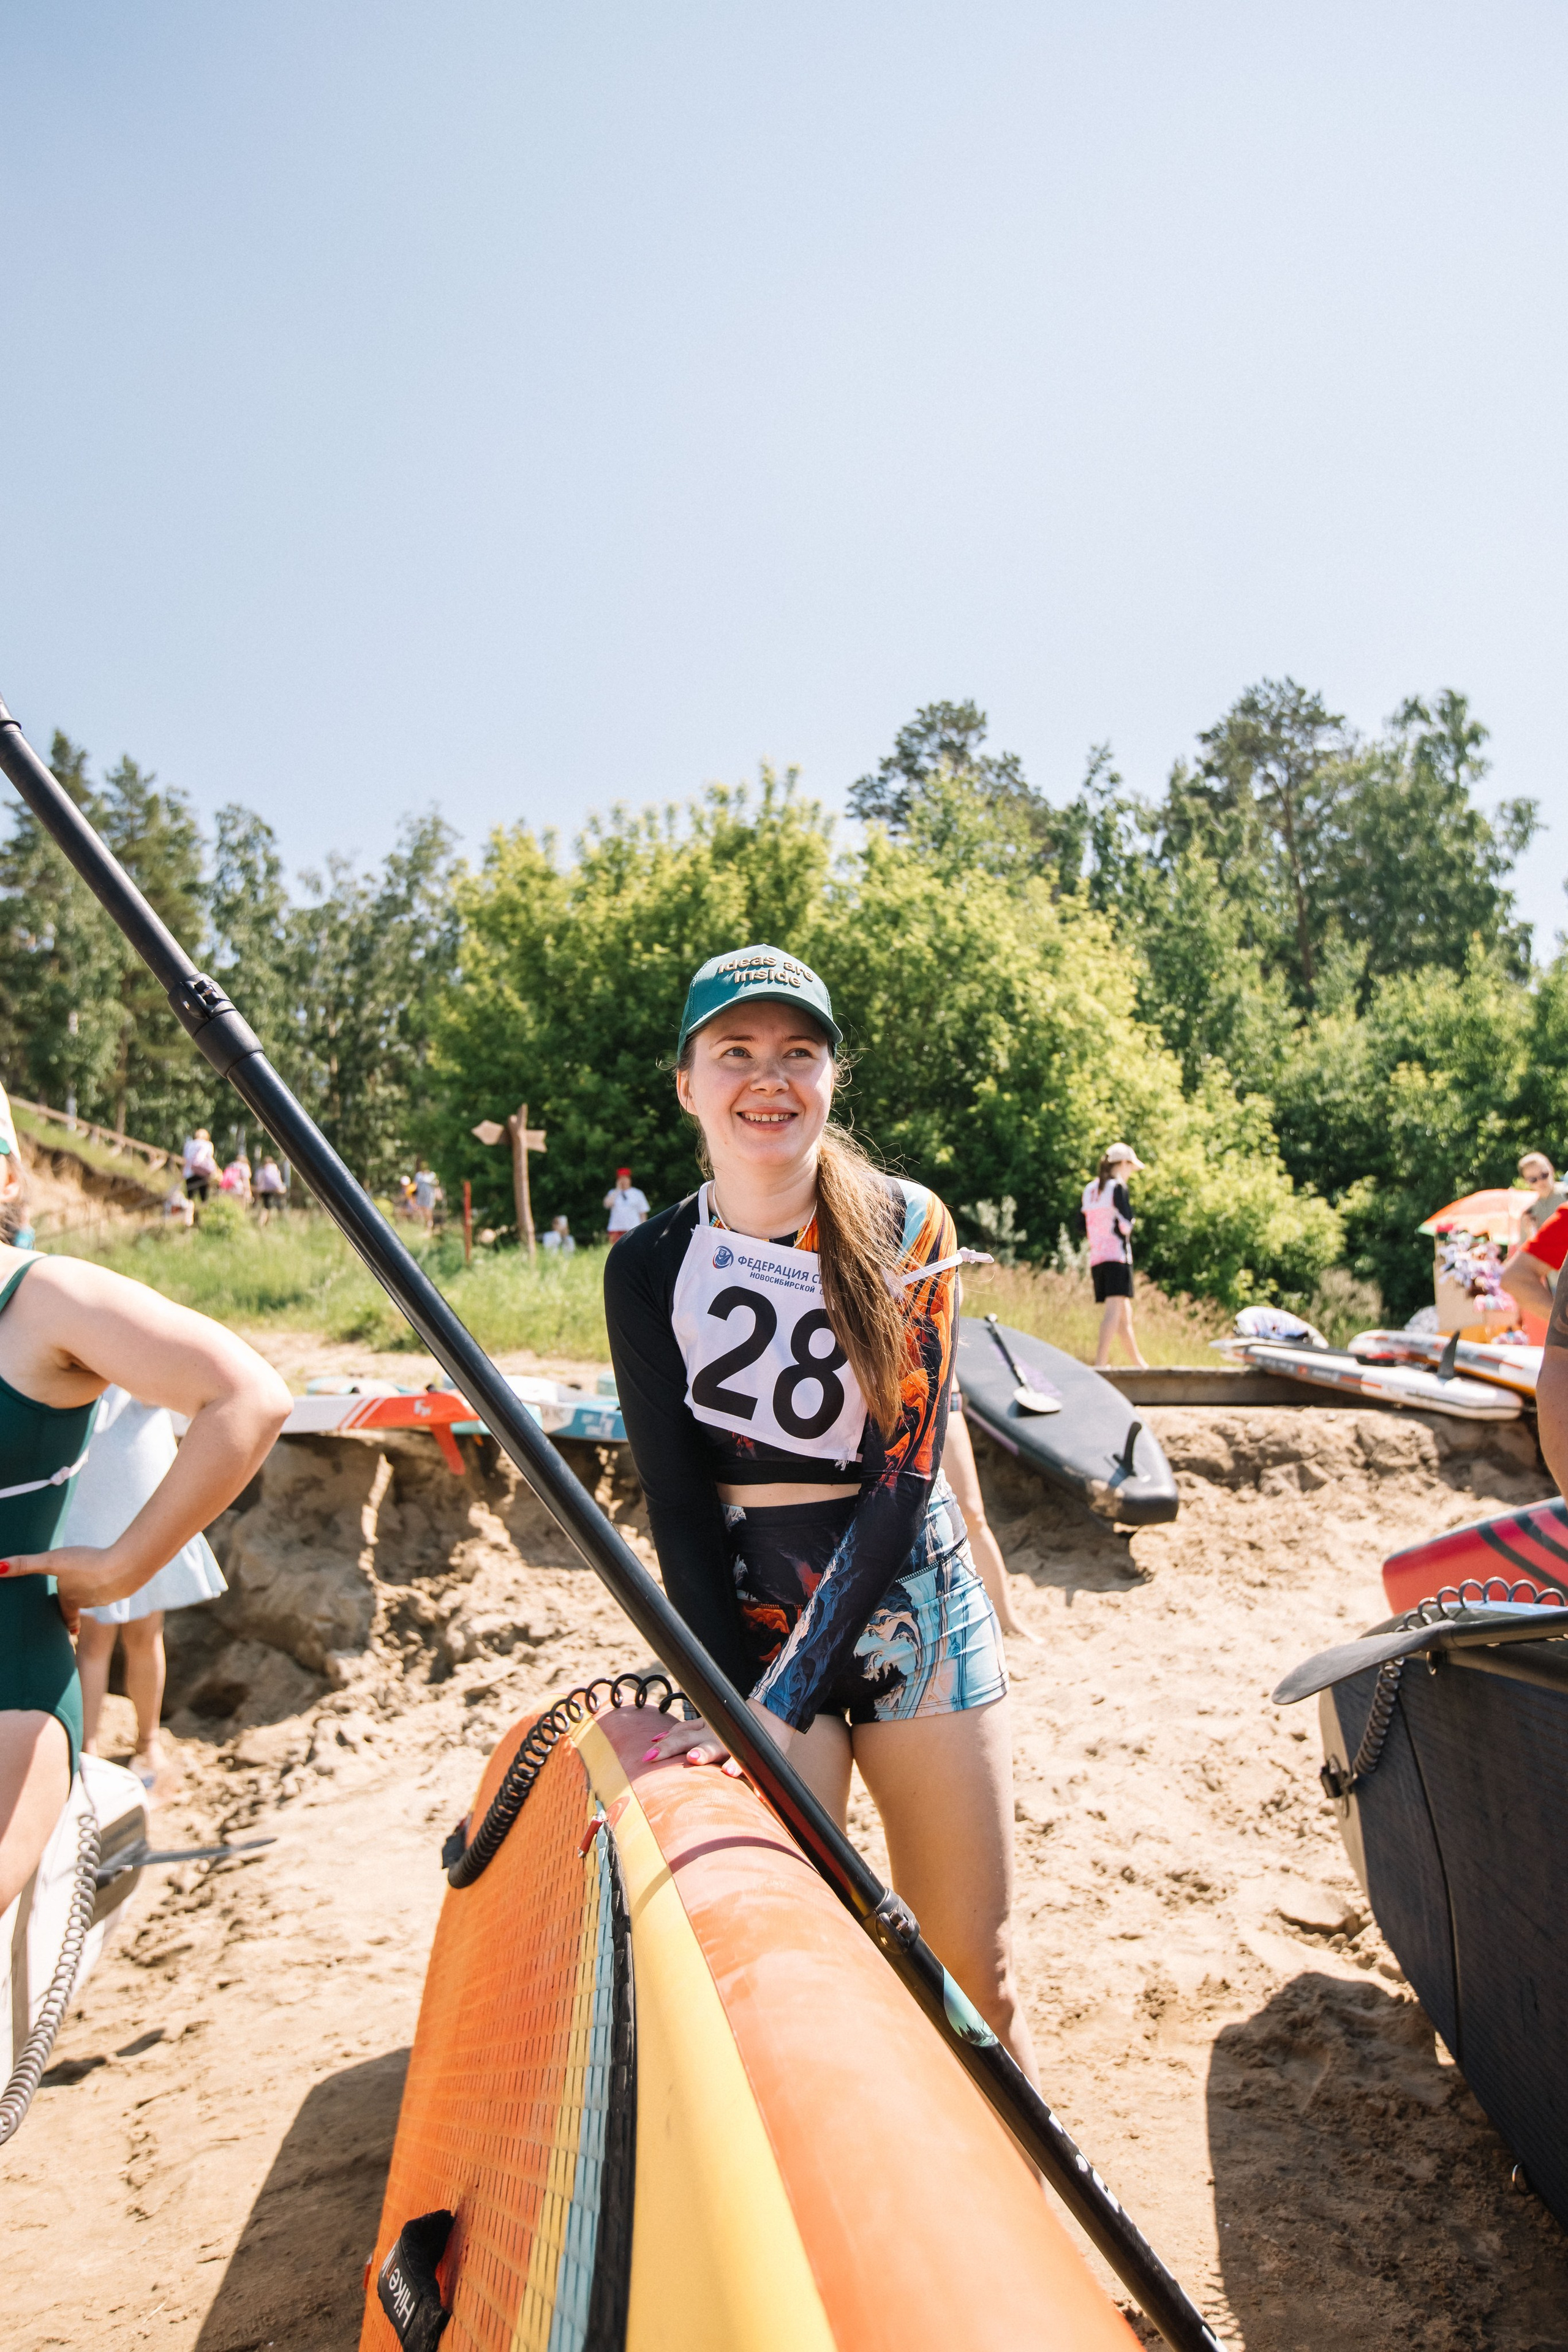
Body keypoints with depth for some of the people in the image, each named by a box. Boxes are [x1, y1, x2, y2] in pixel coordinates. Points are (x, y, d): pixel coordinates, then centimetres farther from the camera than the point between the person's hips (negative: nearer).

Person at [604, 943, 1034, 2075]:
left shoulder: (908, 1230, -5)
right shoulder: (649, 1269, -2)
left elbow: (904, 1476, -11)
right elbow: (678, 1503, -3)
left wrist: (785, 1701, -18)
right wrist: (730, 1696, -13)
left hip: (914, 1609, 0)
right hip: (744, 1622, 0)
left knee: (975, 1972, 7)